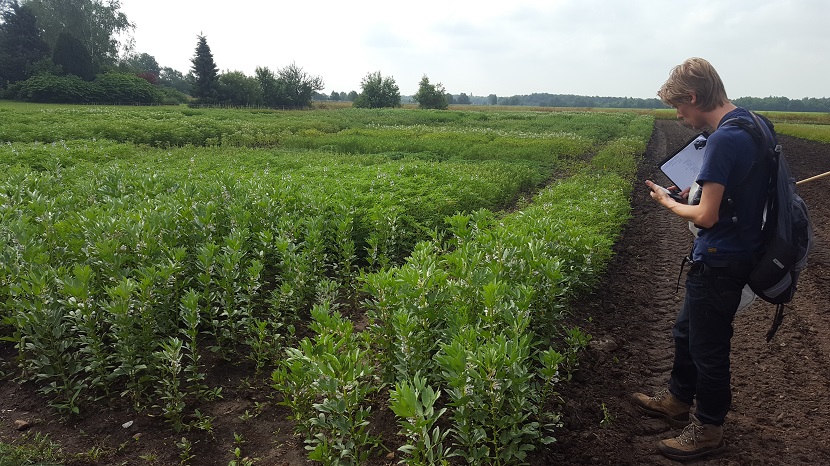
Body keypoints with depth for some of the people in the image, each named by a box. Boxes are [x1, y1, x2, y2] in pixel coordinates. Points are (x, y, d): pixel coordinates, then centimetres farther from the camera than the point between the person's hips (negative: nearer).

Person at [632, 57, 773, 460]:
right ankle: (677, 400, 42)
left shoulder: (724, 139, -25)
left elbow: (706, 216, -24)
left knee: (707, 345, 8)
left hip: (718, 263, -10)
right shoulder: (757, 125, 5)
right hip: (739, 252, 10)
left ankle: (708, 430, 28)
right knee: (687, 331, 24)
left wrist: (668, 202, -7)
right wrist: (701, 191, 7)